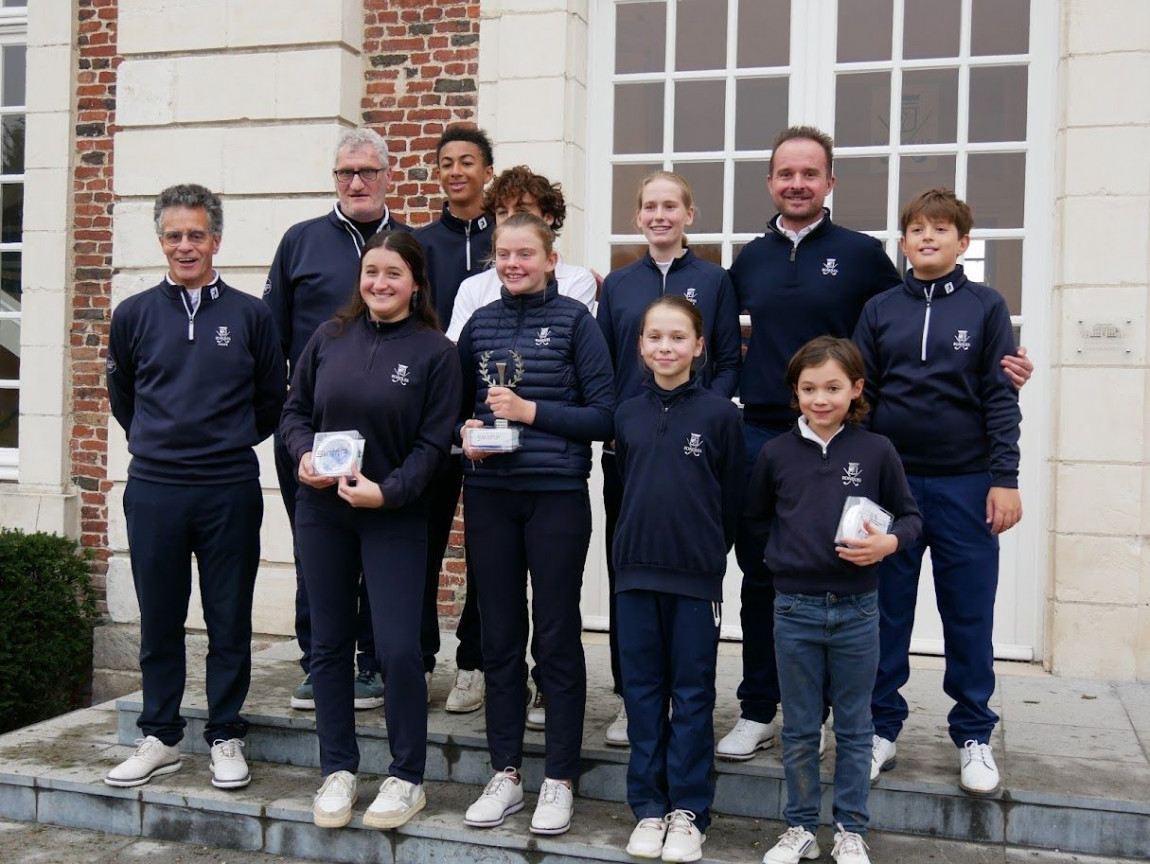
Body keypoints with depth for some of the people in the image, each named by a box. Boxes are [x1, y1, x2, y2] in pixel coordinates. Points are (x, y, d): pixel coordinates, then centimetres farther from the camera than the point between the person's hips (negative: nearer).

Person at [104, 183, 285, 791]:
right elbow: (121, 395, 18)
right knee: (159, 620, 9)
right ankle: (160, 738, 23)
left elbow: (271, 399, 11)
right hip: (153, 490, 1)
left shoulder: (250, 315, 2)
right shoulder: (134, 314, 5)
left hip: (230, 491, -1)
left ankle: (225, 737, 19)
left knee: (230, 622, 6)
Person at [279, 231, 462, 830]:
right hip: (322, 511, 4)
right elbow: (294, 411, 12)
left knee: (398, 649, -5)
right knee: (329, 644, 10)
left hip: (395, 517, -3)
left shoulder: (435, 352, -4)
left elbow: (434, 444, -7)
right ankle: (338, 770, 23)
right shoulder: (329, 338, 5)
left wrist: (387, 490, -18)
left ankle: (406, 779, 12)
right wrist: (303, 454, -8)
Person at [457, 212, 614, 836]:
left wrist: (531, 411, -14)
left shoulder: (574, 320, -2)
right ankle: (505, 774, 21)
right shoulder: (479, 323, 10)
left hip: (556, 495, -4)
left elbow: (603, 415, -6)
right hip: (489, 496, 4)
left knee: (557, 636, 4)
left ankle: (559, 779, 16)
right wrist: (466, 431, -3)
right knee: (499, 636, 9)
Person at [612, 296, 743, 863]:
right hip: (635, 571, 3)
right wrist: (639, 544, 11)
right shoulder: (627, 415, 6)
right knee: (642, 689, 9)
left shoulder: (720, 414, -4)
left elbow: (731, 499, 2)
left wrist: (709, 551, 7)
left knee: (693, 693, 6)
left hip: (697, 575, -3)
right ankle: (648, 807, 20)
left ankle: (688, 811, 16)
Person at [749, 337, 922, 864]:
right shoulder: (776, 453, 0)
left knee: (854, 728, 11)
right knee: (799, 730, 11)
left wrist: (887, 543, -15)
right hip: (795, 608, 1)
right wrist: (789, 548, 0)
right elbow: (756, 518, 13)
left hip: (856, 609, -1)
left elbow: (910, 517, 3)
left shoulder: (876, 451, -4)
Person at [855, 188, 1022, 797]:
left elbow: (1001, 398, 0)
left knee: (969, 615, 6)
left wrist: (1004, 479, -6)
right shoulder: (879, 310, 7)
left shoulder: (985, 307, 4)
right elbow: (859, 395, 7)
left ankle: (973, 736, 20)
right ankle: (881, 728, 20)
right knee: (886, 612, 7)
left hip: (965, 484, -1)